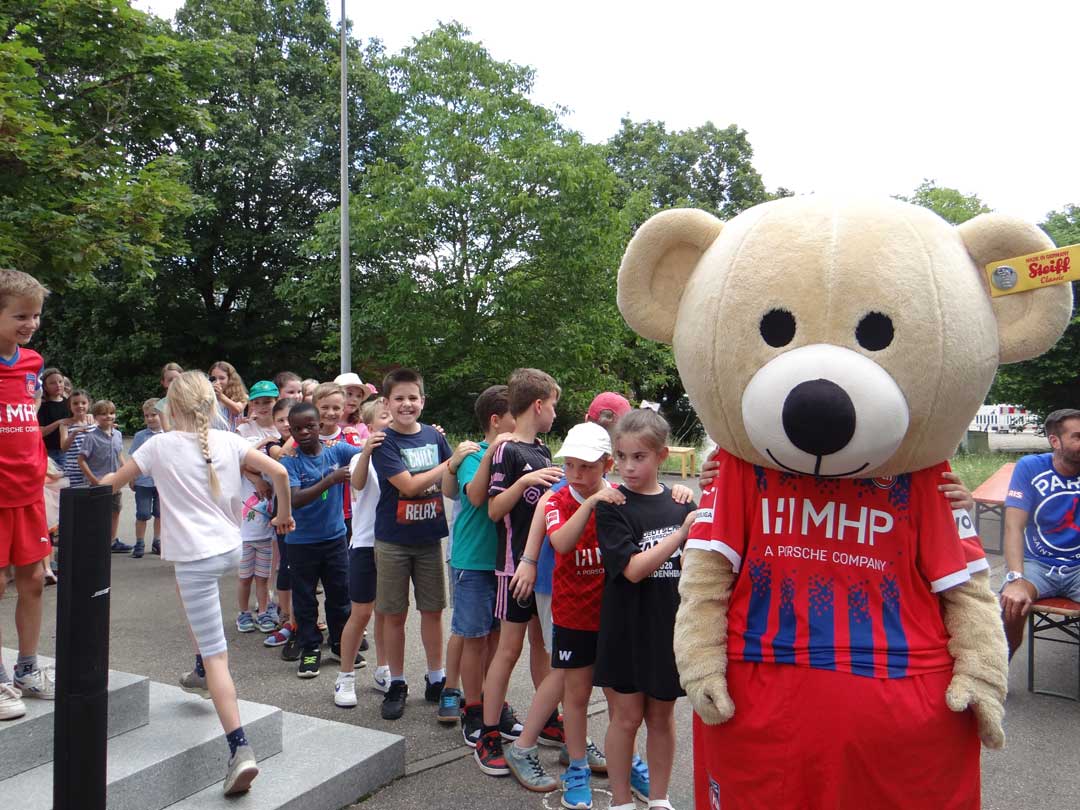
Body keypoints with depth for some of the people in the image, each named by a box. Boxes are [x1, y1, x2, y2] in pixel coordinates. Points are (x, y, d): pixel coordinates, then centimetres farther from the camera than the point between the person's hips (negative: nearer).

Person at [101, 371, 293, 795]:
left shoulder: (160, 446, -6)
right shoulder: (229, 441, 2)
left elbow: (113, 482, 5)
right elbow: (278, 472, -2)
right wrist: (284, 513, 15)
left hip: (196, 557, -5)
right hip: (231, 549, 5)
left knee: (216, 655, -6)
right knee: (188, 585, 38)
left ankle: (240, 749, -13)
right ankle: (202, 673, 43)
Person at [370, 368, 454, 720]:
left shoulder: (434, 436, 2)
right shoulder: (384, 442, -10)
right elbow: (408, 485, -20)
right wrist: (450, 464, -19)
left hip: (429, 537, 3)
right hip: (393, 541, -3)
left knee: (432, 610, 11)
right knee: (394, 614, 7)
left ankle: (436, 680, 27)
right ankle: (397, 685, 22)